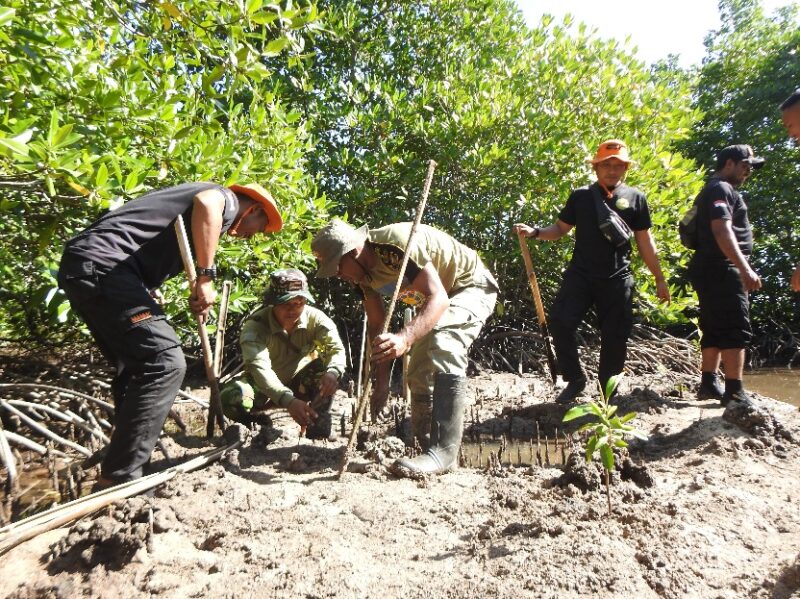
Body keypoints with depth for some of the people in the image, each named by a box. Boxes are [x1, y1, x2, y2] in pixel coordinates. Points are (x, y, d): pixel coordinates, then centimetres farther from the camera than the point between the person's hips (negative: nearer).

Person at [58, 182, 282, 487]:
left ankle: (125, 467, 26)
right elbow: (207, 204, -23)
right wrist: (207, 277, -19)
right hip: (102, 263, -10)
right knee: (164, 362, -15)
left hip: (84, 266, 10)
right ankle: (116, 482, -10)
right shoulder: (227, 199, 5)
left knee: (136, 367, 17)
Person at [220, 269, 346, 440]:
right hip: (264, 386, -2)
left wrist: (332, 372, -54)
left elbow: (337, 349, -29)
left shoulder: (315, 318, -19)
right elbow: (259, 367, -42)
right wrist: (288, 401, -58)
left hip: (301, 384, 2)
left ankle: (318, 436, -17)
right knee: (232, 398, -33)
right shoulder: (255, 325, -28)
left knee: (328, 370, -28)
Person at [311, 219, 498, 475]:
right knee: (418, 374, 9)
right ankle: (426, 444, 27)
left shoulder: (397, 243, -35)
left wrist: (405, 338, -57)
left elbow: (439, 298, -41)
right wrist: (382, 382, -5)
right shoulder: (363, 271, -8)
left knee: (443, 345, -35)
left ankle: (444, 450, -31)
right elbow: (376, 323, -3)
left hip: (472, 286, -9)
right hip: (434, 298, 9)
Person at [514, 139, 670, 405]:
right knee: (560, 321, -16)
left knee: (615, 336, 3)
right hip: (580, 274, 0)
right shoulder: (580, 196, 8)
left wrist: (659, 279, 11)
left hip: (617, 279, 0)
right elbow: (560, 228, 13)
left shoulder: (635, 198, 7)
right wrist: (535, 232, -7)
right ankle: (575, 378, 4)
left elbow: (645, 241, 10)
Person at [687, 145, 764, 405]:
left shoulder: (718, 190, 25)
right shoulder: (721, 189, -8)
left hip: (712, 270, 10)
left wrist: (740, 268, 27)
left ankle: (709, 384, 14)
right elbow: (721, 230, -23)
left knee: (715, 330, 10)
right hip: (721, 269, -10)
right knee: (736, 330, -11)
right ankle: (735, 392, -11)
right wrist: (745, 268, -30)